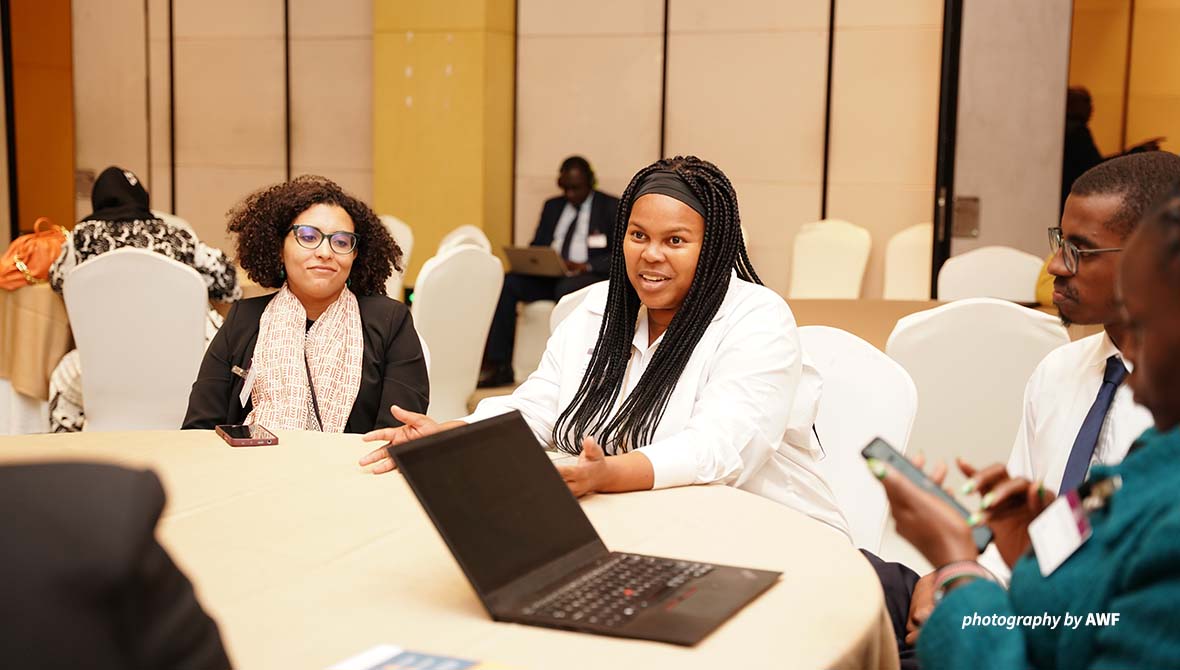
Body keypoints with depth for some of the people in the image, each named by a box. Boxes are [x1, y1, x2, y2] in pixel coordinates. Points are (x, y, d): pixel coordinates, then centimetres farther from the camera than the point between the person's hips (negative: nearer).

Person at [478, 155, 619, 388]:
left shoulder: (612, 208, 3)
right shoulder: (552, 206, 20)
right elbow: (537, 245, 22)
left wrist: (586, 266, -20)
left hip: (591, 277, -5)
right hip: (549, 276, 5)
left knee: (566, 288, -39)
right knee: (507, 283, -21)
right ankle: (497, 366, -25)